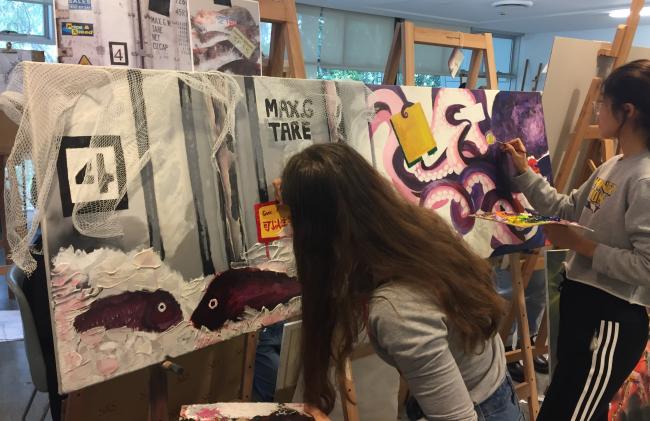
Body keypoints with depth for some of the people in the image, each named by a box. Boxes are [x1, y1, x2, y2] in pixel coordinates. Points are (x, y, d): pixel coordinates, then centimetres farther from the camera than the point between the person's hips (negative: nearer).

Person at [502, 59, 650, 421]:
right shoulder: (612, 167, 8)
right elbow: (568, 210, 14)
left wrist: (580, 245, -18)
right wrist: (524, 170, 11)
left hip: (611, 321, -10)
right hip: (580, 304, 10)